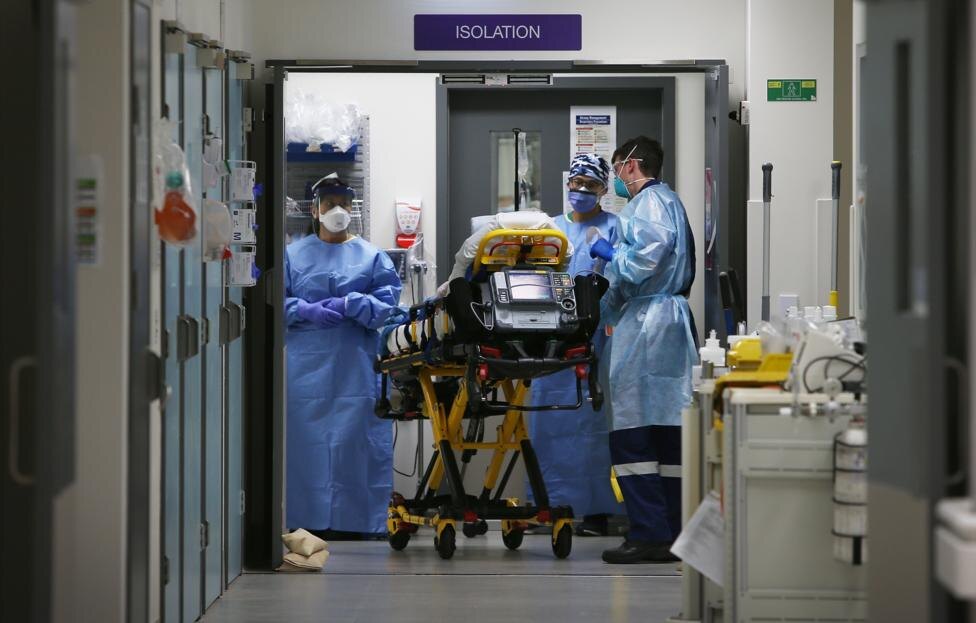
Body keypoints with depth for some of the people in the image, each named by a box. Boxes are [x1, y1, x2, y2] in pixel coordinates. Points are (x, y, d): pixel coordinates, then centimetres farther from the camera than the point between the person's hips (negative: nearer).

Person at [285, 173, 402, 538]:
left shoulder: (372, 257, 9)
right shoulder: (294, 254, 10)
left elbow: (387, 302, 1)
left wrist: (348, 306, -13)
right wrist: (306, 310, -13)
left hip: (354, 367, 0)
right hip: (305, 367, 0)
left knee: (353, 438, -4)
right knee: (307, 439, -2)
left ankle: (351, 519, 1)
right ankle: (309, 519, 4)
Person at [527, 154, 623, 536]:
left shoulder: (612, 228, 5)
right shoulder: (552, 229, 19)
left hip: (594, 336, -5)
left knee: (593, 420, -5)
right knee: (548, 418, 3)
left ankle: (596, 509, -2)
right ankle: (553, 501, 11)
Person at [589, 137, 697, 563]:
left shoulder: (649, 202, -7)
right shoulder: (668, 201, 24)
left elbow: (648, 254, -22)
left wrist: (611, 254, -5)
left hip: (645, 324, -10)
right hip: (670, 320, 10)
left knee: (632, 433, -8)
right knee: (668, 433, 9)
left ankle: (650, 533, -11)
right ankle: (673, 533, 11)